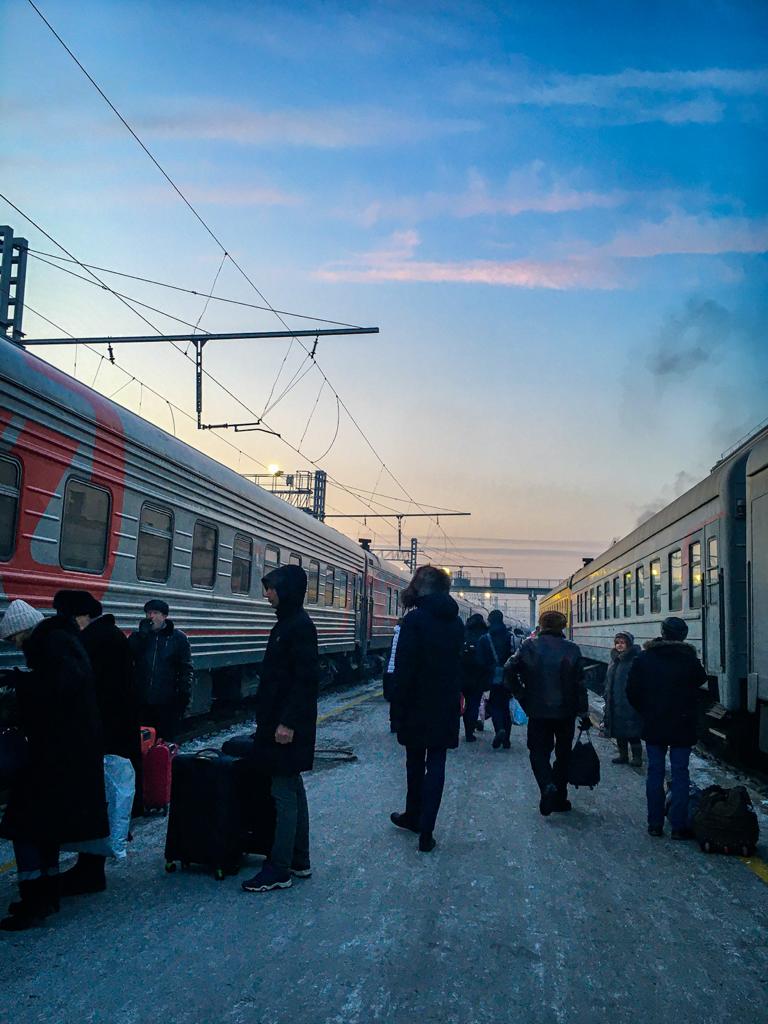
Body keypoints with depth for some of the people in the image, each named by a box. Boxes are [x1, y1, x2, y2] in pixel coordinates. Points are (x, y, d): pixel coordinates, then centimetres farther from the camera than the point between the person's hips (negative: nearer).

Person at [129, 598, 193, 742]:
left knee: (166, 741, 1)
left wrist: (184, 693, -6)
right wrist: (141, 634, -13)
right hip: (142, 701, 2)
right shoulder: (138, 636, 11)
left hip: (167, 702, -2)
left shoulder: (178, 638, 4)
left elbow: (186, 669, 2)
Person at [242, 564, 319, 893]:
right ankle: (299, 861, 26)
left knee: (284, 794, -3)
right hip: (280, 722, 10)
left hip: (288, 726, -10)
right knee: (293, 791, 16)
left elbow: (306, 680, -21)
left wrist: (288, 722, -23)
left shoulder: (300, 626, -16)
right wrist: (270, 720, 18)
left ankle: (279, 869, 6)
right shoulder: (287, 623, 13)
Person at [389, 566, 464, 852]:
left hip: (418, 706, -3)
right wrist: (454, 696, 12)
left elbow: (404, 669, -15)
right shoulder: (456, 622, 4)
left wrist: (398, 709, -10)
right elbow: (457, 664, 7)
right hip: (446, 707, 3)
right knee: (436, 765, 4)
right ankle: (425, 832, 4)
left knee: (415, 762, 15)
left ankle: (413, 816, 32)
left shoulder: (415, 619, -14)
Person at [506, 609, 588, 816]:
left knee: (538, 752, 8)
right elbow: (580, 684, -5)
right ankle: (560, 797, 18)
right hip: (566, 712, 1)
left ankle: (548, 786, -17)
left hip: (538, 711, -1)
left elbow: (509, 670, -14)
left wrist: (521, 695, -3)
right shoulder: (572, 650, -4)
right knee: (563, 754, 16)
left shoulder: (529, 646, -6)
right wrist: (584, 713, 0)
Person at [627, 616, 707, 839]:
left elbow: (632, 692, -1)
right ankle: (678, 826, 7)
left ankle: (655, 824, 13)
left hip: (653, 726, 2)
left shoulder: (643, 659, -4)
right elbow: (701, 679, 8)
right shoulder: (689, 659, -10)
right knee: (680, 774, 5)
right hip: (683, 727, -1)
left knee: (655, 773, 9)